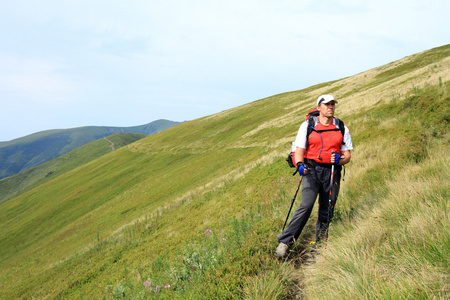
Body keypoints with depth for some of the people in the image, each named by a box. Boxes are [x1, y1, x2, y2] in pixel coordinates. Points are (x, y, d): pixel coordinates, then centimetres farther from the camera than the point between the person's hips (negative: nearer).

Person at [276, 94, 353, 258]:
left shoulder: (341, 128, 11)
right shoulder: (308, 125, 4)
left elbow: (347, 155, 11)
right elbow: (299, 150, 1)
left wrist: (339, 159, -12)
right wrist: (300, 164, -20)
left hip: (332, 172, 3)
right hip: (312, 170, -3)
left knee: (327, 210, 4)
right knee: (306, 206, -18)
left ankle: (321, 243, 22)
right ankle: (285, 241, -14)